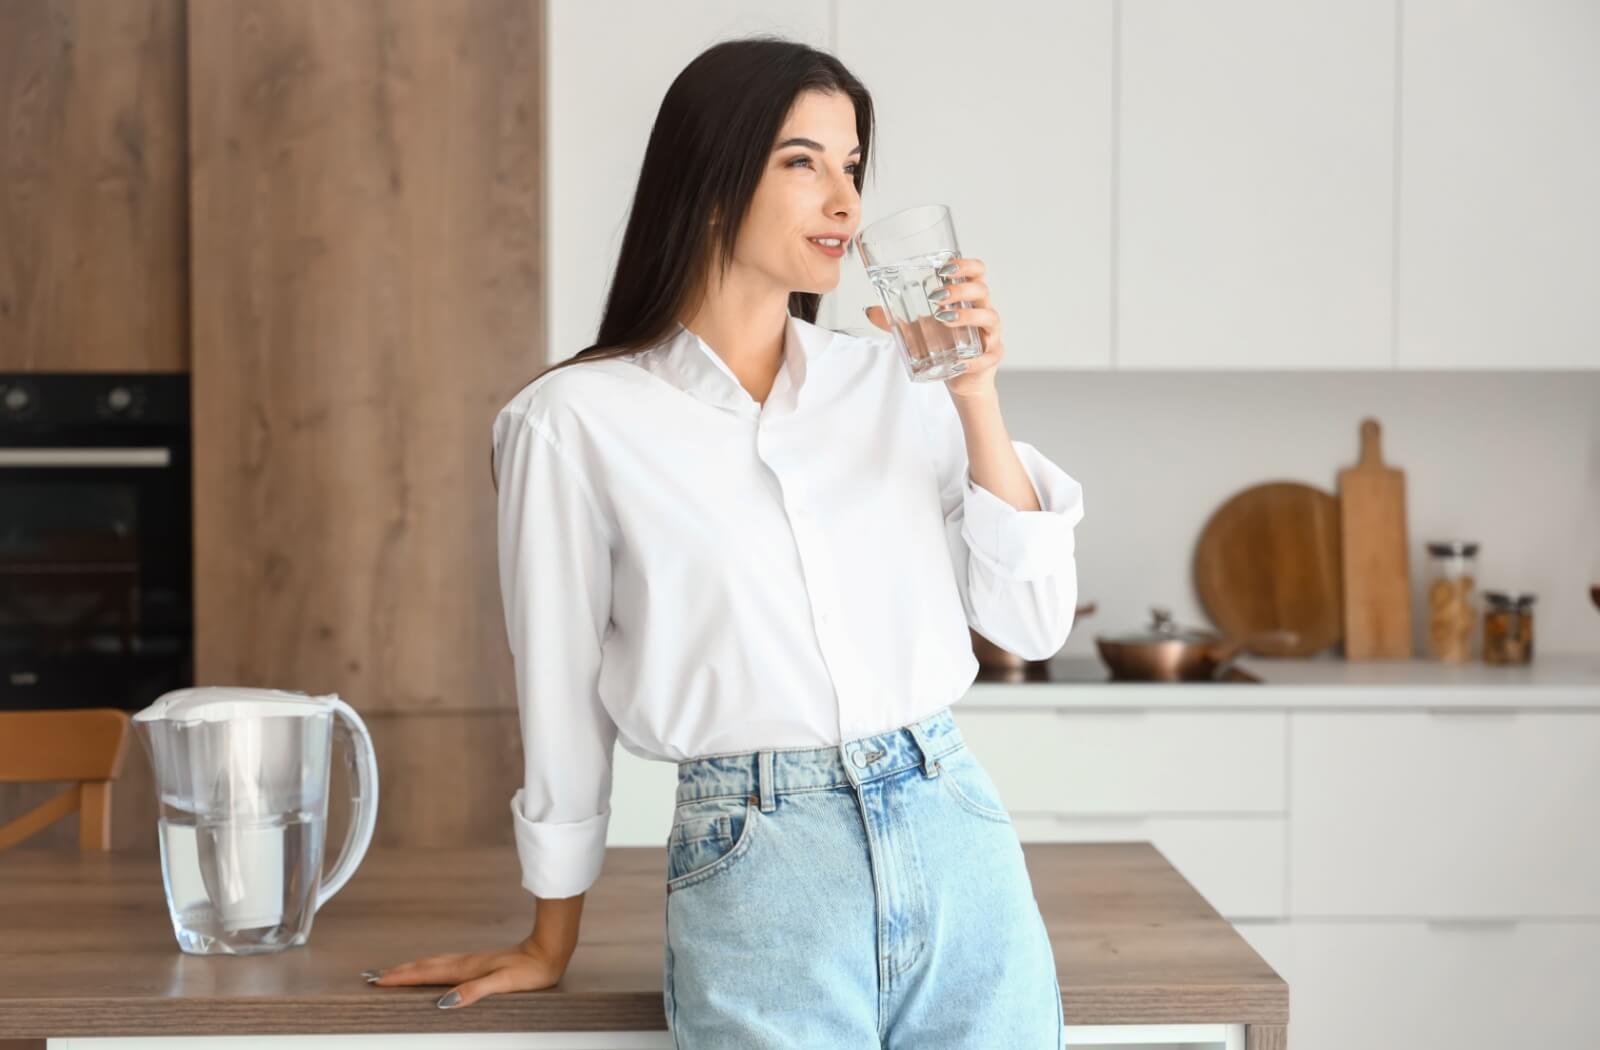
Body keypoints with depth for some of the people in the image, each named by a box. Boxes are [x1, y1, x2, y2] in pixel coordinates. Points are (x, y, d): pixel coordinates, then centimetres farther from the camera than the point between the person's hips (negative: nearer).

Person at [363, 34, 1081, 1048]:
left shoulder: (893, 379, 7)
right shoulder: (577, 420, -4)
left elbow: (1033, 621, 6)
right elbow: (564, 696, 3)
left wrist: (976, 399, -4)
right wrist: (552, 945, 12)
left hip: (961, 849, 4)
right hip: (758, 882, -3)